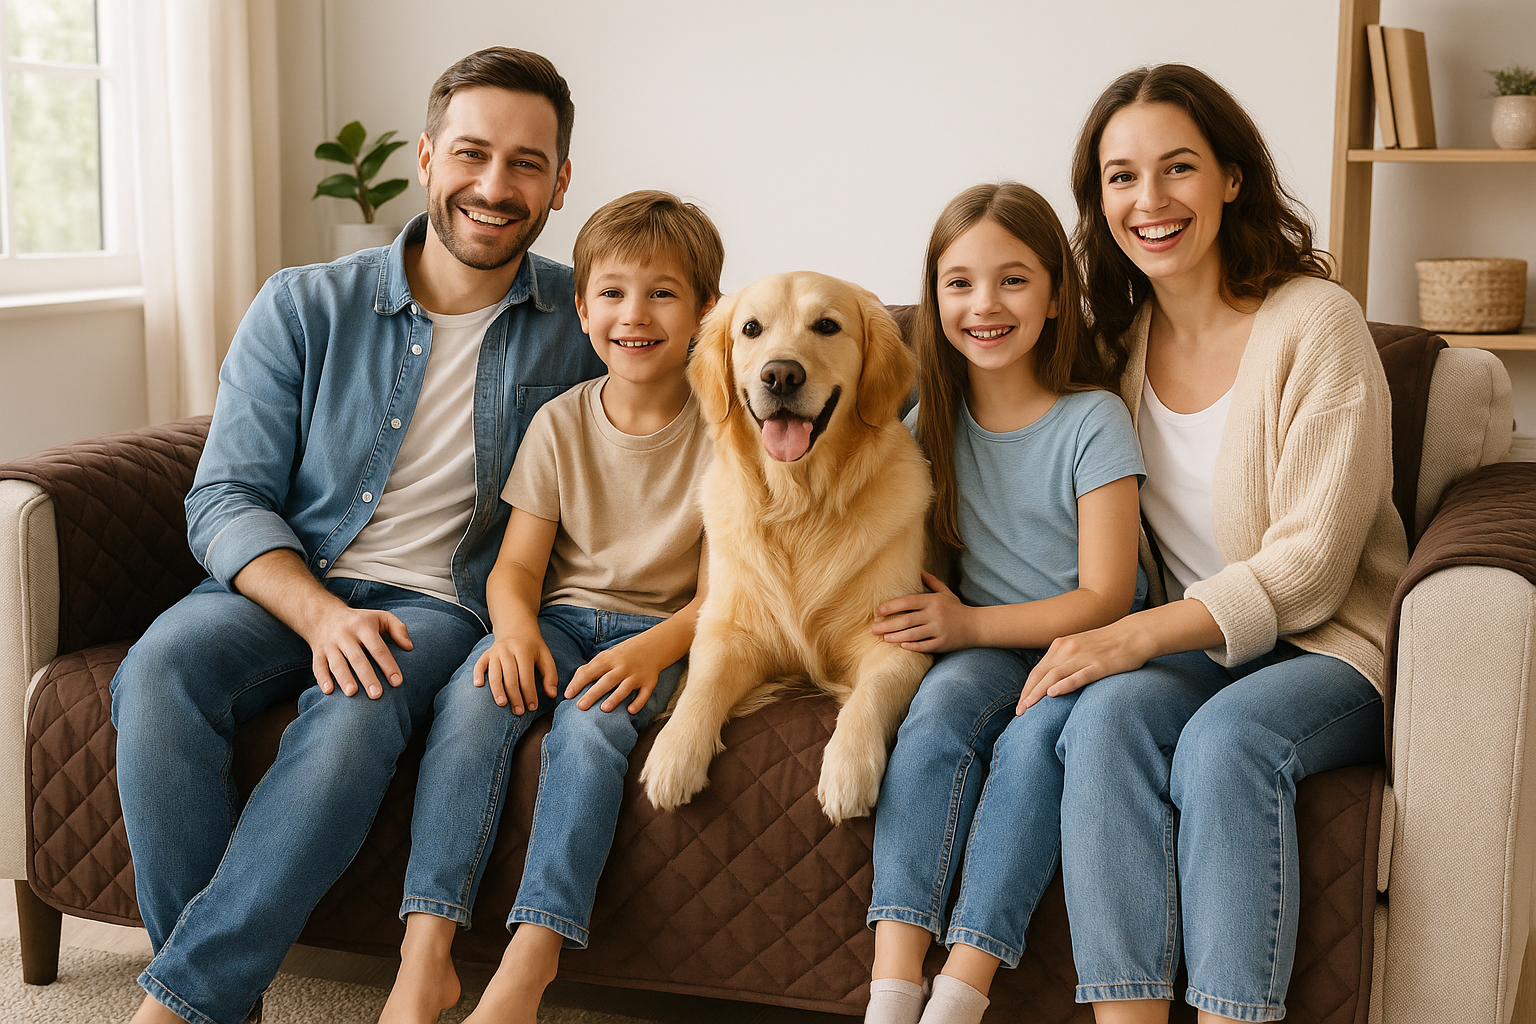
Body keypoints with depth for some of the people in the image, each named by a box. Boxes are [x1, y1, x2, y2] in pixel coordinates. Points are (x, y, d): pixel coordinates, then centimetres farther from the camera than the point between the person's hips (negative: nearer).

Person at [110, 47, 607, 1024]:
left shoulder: (585, 319, 5)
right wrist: (321, 614, -21)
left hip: (438, 603, -1)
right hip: (284, 583, 1)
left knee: (355, 719, -35)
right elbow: (226, 498, -1)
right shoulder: (306, 307, 3)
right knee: (161, 670, -31)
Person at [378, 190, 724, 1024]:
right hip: (558, 616, 3)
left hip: (657, 629, -2)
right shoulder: (559, 424, 4)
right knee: (471, 699, -28)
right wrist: (516, 629, -21)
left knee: (592, 722, -34)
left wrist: (652, 650, -25)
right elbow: (517, 562, 2)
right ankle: (424, 957, -31)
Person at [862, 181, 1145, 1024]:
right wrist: (927, 612, -4)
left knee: (1033, 739, -33)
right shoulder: (932, 419, 4)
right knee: (937, 715, -28)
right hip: (978, 643, 3)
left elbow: (1105, 596, -11)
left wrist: (971, 624, -18)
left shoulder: (1094, 421, -10)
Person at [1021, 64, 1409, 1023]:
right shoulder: (1121, 335, 7)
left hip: (1325, 646, -4)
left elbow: (1308, 566, -15)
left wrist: (1137, 635, -24)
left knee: (1228, 736, -34)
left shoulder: (1316, 323, -10)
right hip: (1183, 646, 4)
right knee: (1110, 713, -28)